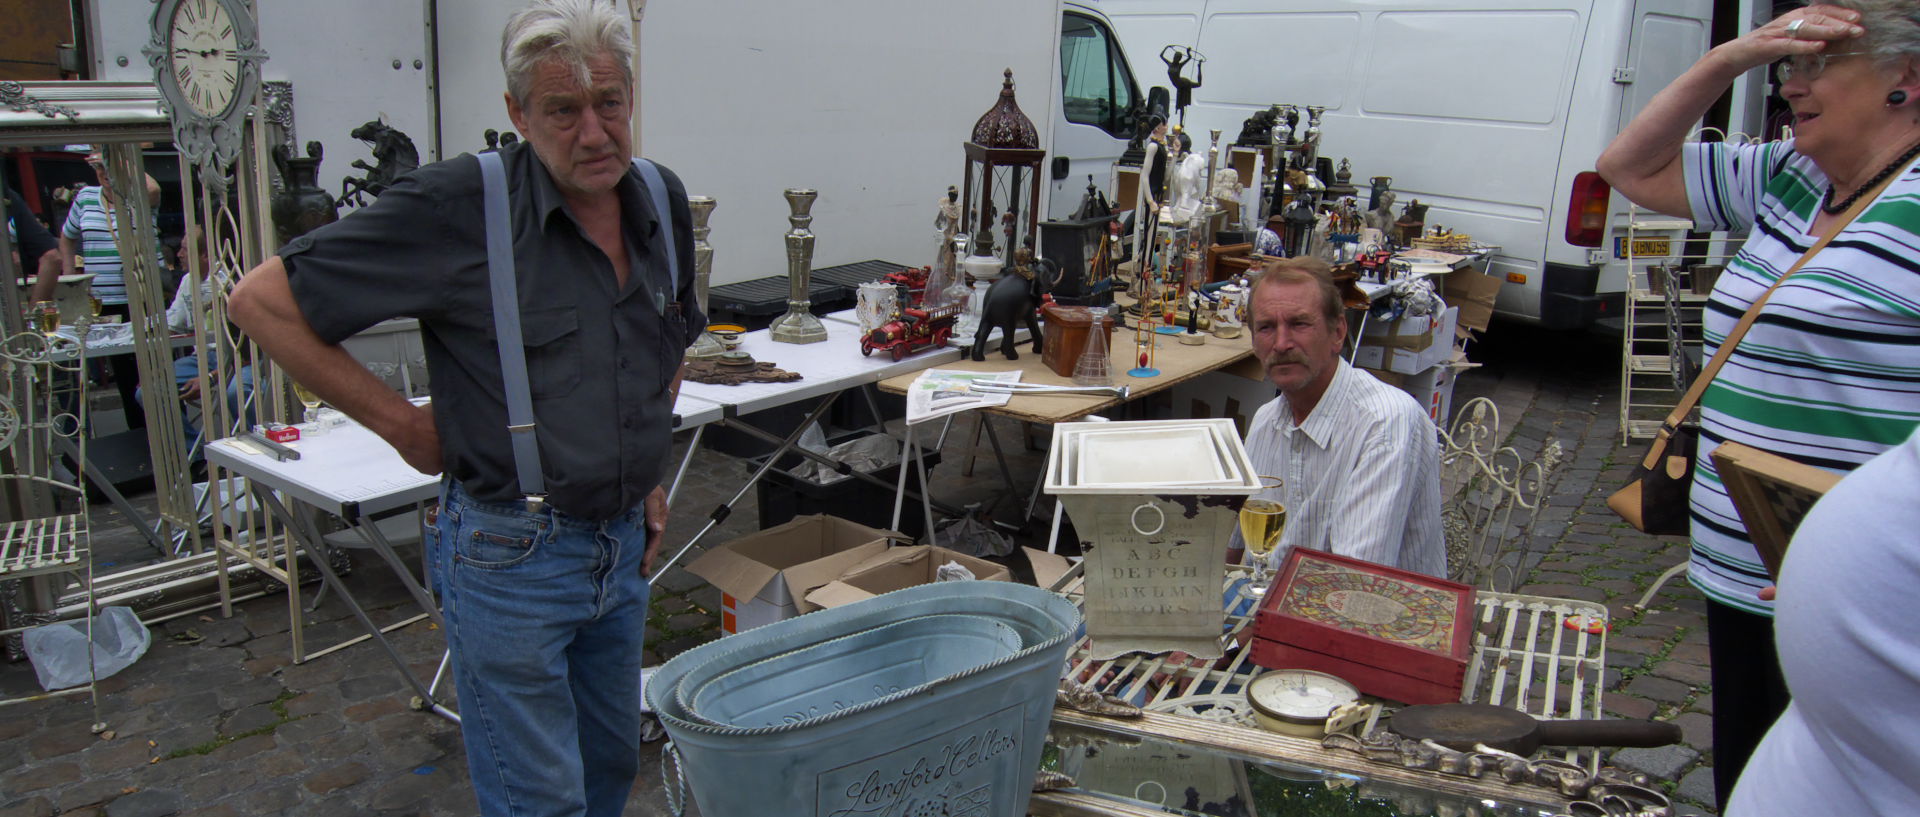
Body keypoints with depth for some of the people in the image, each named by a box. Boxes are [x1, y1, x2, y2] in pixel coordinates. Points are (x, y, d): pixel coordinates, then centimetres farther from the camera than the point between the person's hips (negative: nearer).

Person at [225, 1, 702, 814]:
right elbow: (263, 300, -12)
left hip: (624, 547, 6)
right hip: (511, 555, -6)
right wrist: (402, 422, -12)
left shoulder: (662, 203, 2)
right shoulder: (458, 206, -17)